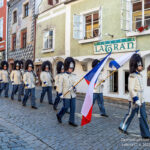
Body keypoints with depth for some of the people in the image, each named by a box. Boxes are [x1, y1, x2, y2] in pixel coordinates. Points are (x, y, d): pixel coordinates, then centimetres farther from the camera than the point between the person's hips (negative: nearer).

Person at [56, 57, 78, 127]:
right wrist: (60, 93, -12)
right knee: (66, 107, 4)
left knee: (73, 108, 5)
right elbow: (60, 85, -8)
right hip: (66, 95, -5)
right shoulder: (62, 76, -6)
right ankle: (59, 115, 31)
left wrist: (74, 88, -3)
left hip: (73, 95, 5)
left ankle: (71, 121, 16)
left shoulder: (74, 76, 10)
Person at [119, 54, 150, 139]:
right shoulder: (132, 76, -16)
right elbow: (131, 89, -22)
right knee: (130, 114, 6)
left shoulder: (139, 75, 12)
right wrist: (136, 99, -24)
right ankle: (123, 127, 27)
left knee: (143, 116, 8)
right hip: (135, 101, -8)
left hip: (141, 100, 9)